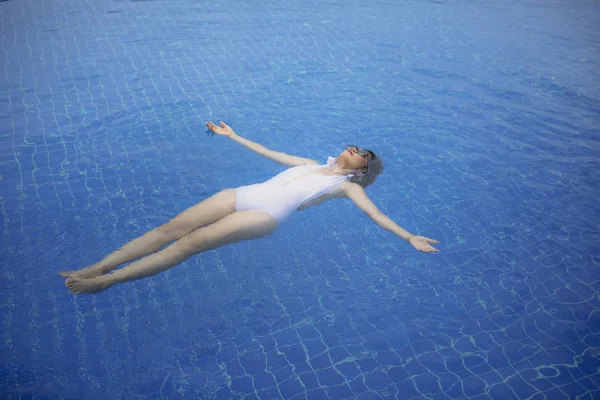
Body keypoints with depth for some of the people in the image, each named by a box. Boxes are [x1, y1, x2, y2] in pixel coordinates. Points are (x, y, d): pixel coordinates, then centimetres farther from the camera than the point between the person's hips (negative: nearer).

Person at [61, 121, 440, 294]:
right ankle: (96, 267, -11)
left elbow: (375, 213, 2)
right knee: (170, 228, -10)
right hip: (244, 195, 6)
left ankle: (104, 281, -22)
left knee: (189, 243, -22)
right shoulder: (312, 164, 31)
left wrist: (409, 237, -12)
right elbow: (269, 152, 36)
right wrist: (233, 135, 42)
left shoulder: (346, 185, 15)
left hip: (267, 215, -6)